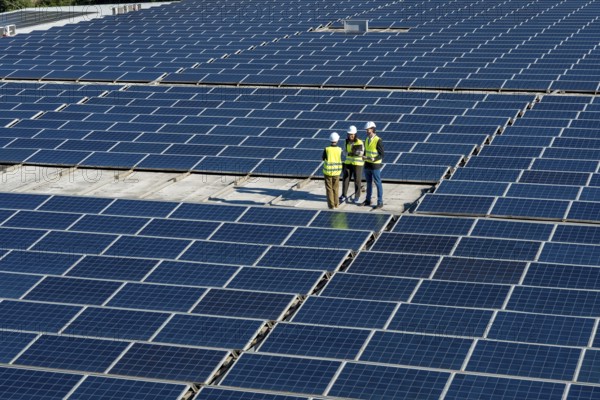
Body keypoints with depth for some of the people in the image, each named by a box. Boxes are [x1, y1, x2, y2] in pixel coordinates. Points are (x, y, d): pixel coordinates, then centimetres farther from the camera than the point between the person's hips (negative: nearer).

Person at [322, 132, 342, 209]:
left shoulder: (327, 149, -14)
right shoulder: (339, 150, -10)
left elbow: (323, 158, 2)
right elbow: (340, 159, 4)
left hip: (328, 171, -1)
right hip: (336, 171, 1)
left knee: (329, 189, 8)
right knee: (335, 188, 17)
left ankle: (331, 204, 7)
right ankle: (336, 203, 22)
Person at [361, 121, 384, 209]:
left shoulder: (378, 141, -17)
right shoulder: (367, 139, 6)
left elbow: (381, 155, -16)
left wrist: (374, 159, -31)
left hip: (375, 165, -7)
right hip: (367, 165, 7)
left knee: (378, 184, 1)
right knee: (369, 183, 16)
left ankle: (380, 202, 8)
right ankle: (368, 200, 27)